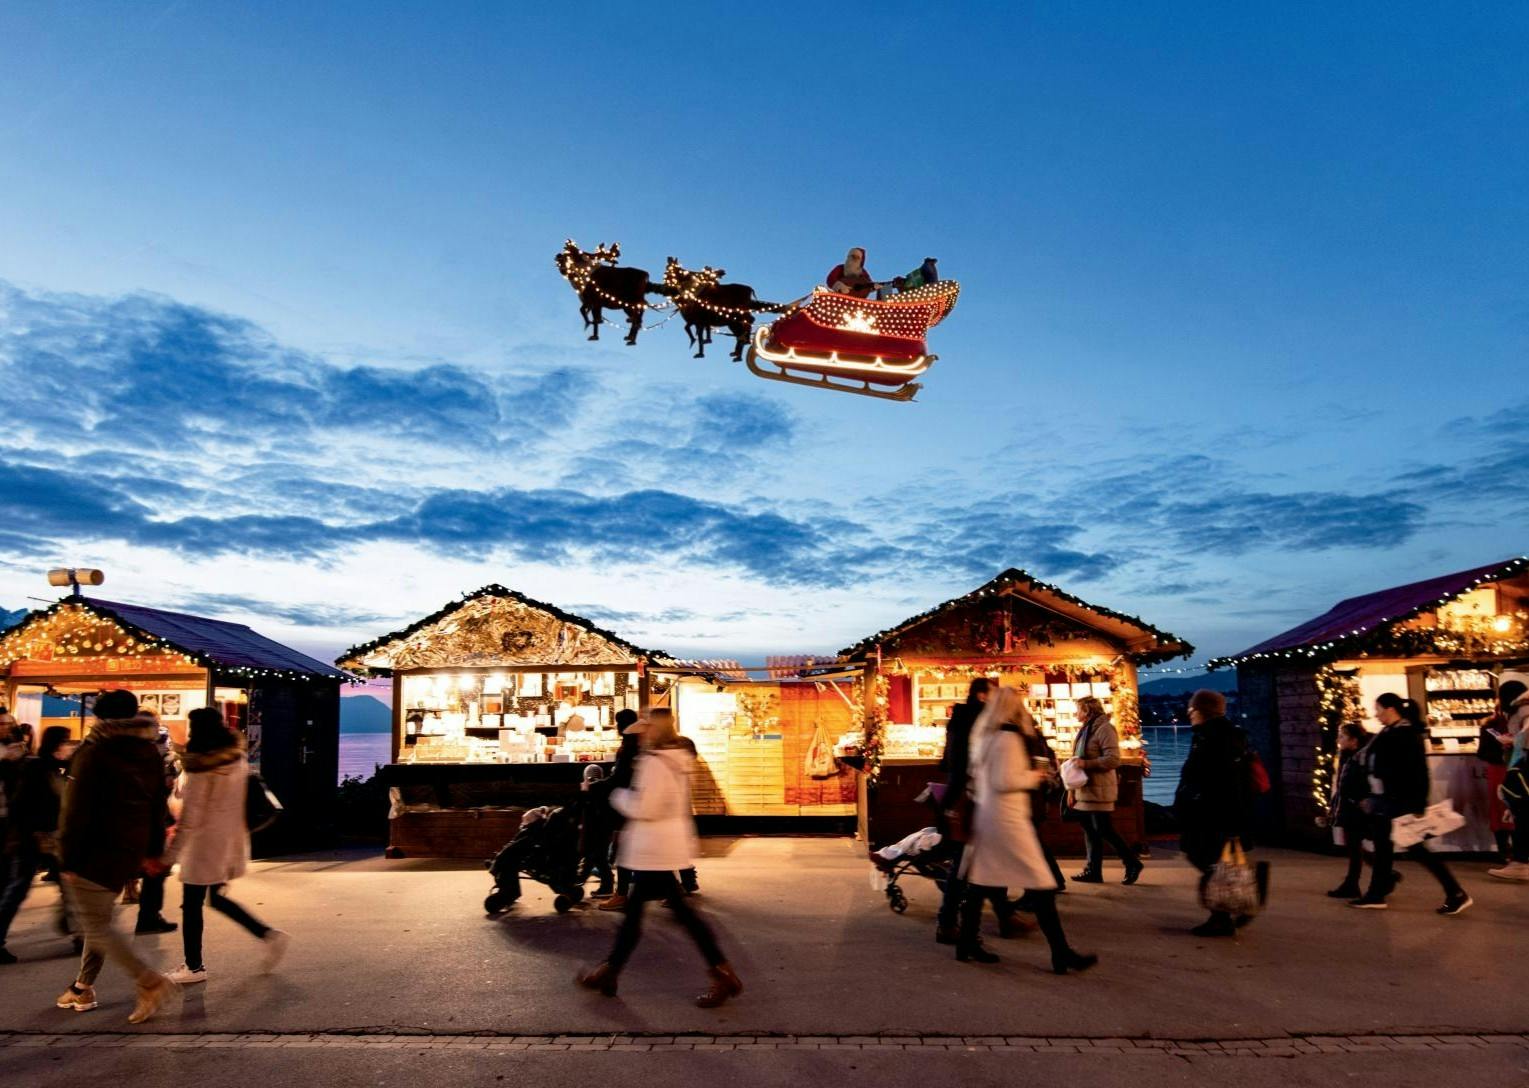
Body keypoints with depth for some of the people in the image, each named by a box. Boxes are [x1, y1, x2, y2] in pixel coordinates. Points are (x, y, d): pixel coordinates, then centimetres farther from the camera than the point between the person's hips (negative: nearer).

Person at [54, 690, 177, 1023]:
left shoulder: (94, 753, -12)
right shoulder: (151, 755, 10)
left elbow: (77, 811, -15)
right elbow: (158, 809, 13)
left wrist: (67, 858, -11)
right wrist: (153, 851, 18)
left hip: (95, 853, -7)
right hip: (129, 854, 7)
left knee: (95, 925, -2)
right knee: (99, 919, 20)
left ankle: (149, 982, -11)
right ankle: (83, 988, 26)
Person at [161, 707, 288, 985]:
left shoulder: (199, 768, -18)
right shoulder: (238, 760, 4)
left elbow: (188, 817, -17)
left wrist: (169, 856, -14)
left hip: (204, 843, -8)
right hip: (231, 840, 8)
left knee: (192, 905, 8)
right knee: (216, 898, 20)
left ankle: (194, 967, 18)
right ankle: (269, 935, 12)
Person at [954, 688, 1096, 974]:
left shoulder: (984, 737, 12)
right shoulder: (1009, 738, -15)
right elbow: (1005, 781, -21)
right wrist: (1033, 776, -5)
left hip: (985, 814, 9)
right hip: (1007, 819, -9)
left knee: (981, 881, 11)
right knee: (1040, 885, -4)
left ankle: (967, 944, 15)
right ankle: (1062, 954, -1)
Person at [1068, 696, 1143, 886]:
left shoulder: (1104, 729, -12)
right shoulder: (1086, 730, 17)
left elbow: (1113, 759, -21)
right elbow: (1079, 761, 20)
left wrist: (1086, 763, -25)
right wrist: (1072, 789, 16)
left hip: (1099, 790, -9)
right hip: (1085, 789, 9)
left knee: (1104, 830, -7)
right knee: (1090, 830, 9)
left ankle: (1132, 863, 7)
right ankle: (1093, 870, 13)